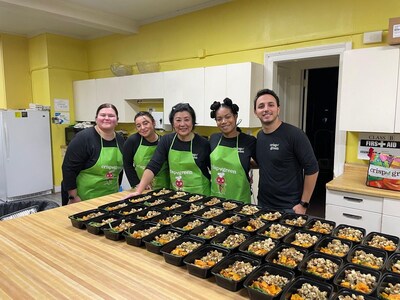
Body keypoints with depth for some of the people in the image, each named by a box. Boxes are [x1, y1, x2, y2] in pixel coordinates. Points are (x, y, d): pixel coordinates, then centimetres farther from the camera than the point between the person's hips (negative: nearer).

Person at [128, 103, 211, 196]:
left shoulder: (203, 143, -12)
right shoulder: (166, 140, -6)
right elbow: (153, 166, -13)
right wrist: (138, 191, -23)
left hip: (199, 195, -2)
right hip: (175, 194, 2)